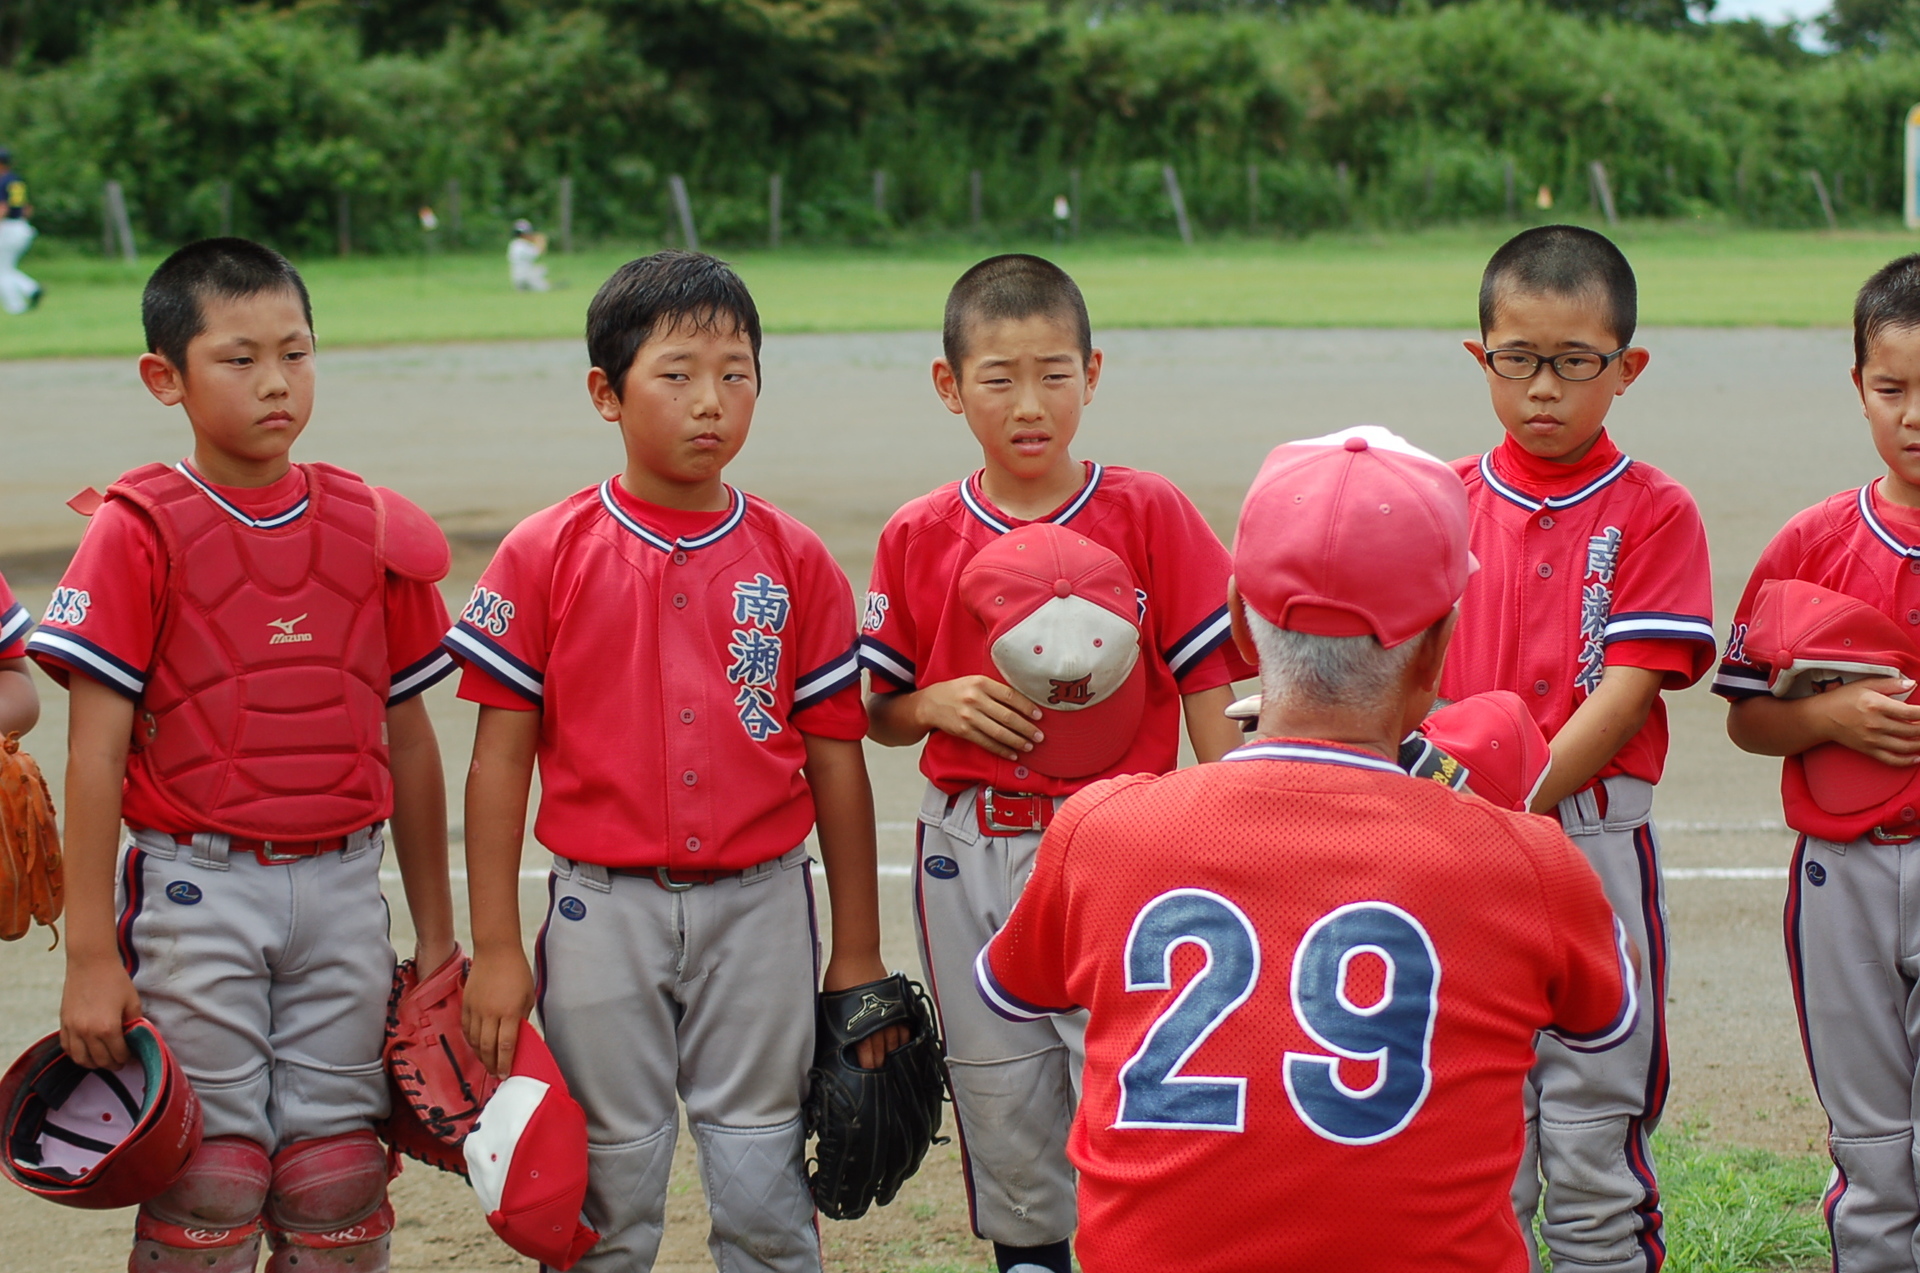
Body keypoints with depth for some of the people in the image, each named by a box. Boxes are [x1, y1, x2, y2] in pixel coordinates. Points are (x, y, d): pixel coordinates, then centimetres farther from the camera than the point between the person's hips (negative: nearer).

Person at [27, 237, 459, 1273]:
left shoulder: (373, 529, 6)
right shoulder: (139, 533, -5)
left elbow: (408, 739, 11)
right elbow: (95, 752, -7)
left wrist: (436, 932, 14)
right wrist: (91, 952, -11)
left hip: (341, 890, 3)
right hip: (197, 888, -3)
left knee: (338, 1184, 8)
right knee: (207, 1183, 1)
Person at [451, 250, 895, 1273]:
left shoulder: (794, 562, 1)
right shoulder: (545, 556, -3)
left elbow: (836, 761, 5)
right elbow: (500, 757, -1)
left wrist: (857, 956, 5)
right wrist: (495, 948, -4)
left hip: (759, 907, 1)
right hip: (604, 909, -1)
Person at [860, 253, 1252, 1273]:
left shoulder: (1152, 515, -3)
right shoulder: (918, 537, 3)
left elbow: (1207, 694, -3)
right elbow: (878, 715, 12)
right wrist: (938, 704, -10)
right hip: (971, 858, 3)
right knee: (1005, 1131, 12)